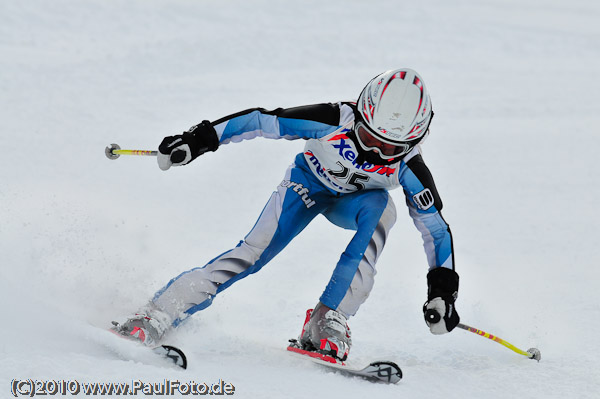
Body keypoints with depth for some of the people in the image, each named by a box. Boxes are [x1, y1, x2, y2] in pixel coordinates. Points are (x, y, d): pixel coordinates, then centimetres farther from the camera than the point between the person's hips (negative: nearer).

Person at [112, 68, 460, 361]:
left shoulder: (408, 169, -30)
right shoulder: (334, 122, -36)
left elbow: (436, 228, -17)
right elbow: (262, 121, -27)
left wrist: (443, 290, -22)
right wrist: (202, 139, -29)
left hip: (353, 202, 1)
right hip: (308, 184, -1)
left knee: (379, 207, -35)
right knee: (254, 252, -21)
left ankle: (328, 320, -33)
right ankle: (157, 315, -18)